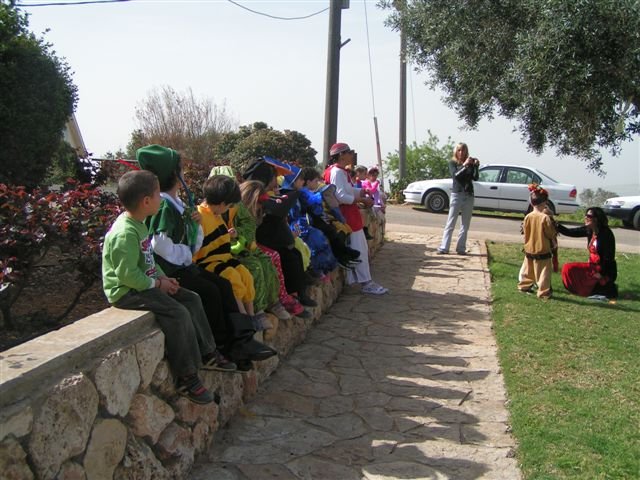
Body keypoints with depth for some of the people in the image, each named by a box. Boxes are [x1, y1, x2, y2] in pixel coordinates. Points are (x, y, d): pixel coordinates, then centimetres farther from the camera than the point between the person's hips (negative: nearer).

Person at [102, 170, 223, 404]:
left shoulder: (138, 224, 10)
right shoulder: (126, 233, -24)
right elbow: (128, 274, -27)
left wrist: (163, 277, 5)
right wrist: (158, 283, -16)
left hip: (145, 284, 11)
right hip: (126, 291, -11)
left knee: (191, 299, 8)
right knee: (177, 313, -24)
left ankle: (207, 354, 16)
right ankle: (186, 378, -15)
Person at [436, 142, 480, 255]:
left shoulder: (470, 162, 8)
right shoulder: (452, 163, 3)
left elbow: (475, 178, -1)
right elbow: (455, 175, -14)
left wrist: (476, 166, -16)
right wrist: (464, 165, -25)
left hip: (469, 195, 3)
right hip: (457, 194, -3)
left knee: (465, 224, 4)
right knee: (451, 223, -5)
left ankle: (461, 248, 7)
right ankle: (444, 248, -6)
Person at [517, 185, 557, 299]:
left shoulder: (528, 217, -5)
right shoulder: (545, 218, -19)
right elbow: (551, 234, -10)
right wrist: (553, 243, 10)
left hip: (529, 251, 6)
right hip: (543, 252, -6)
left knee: (528, 270, 21)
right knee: (543, 272, 2)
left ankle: (524, 286, 33)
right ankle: (544, 292, 4)